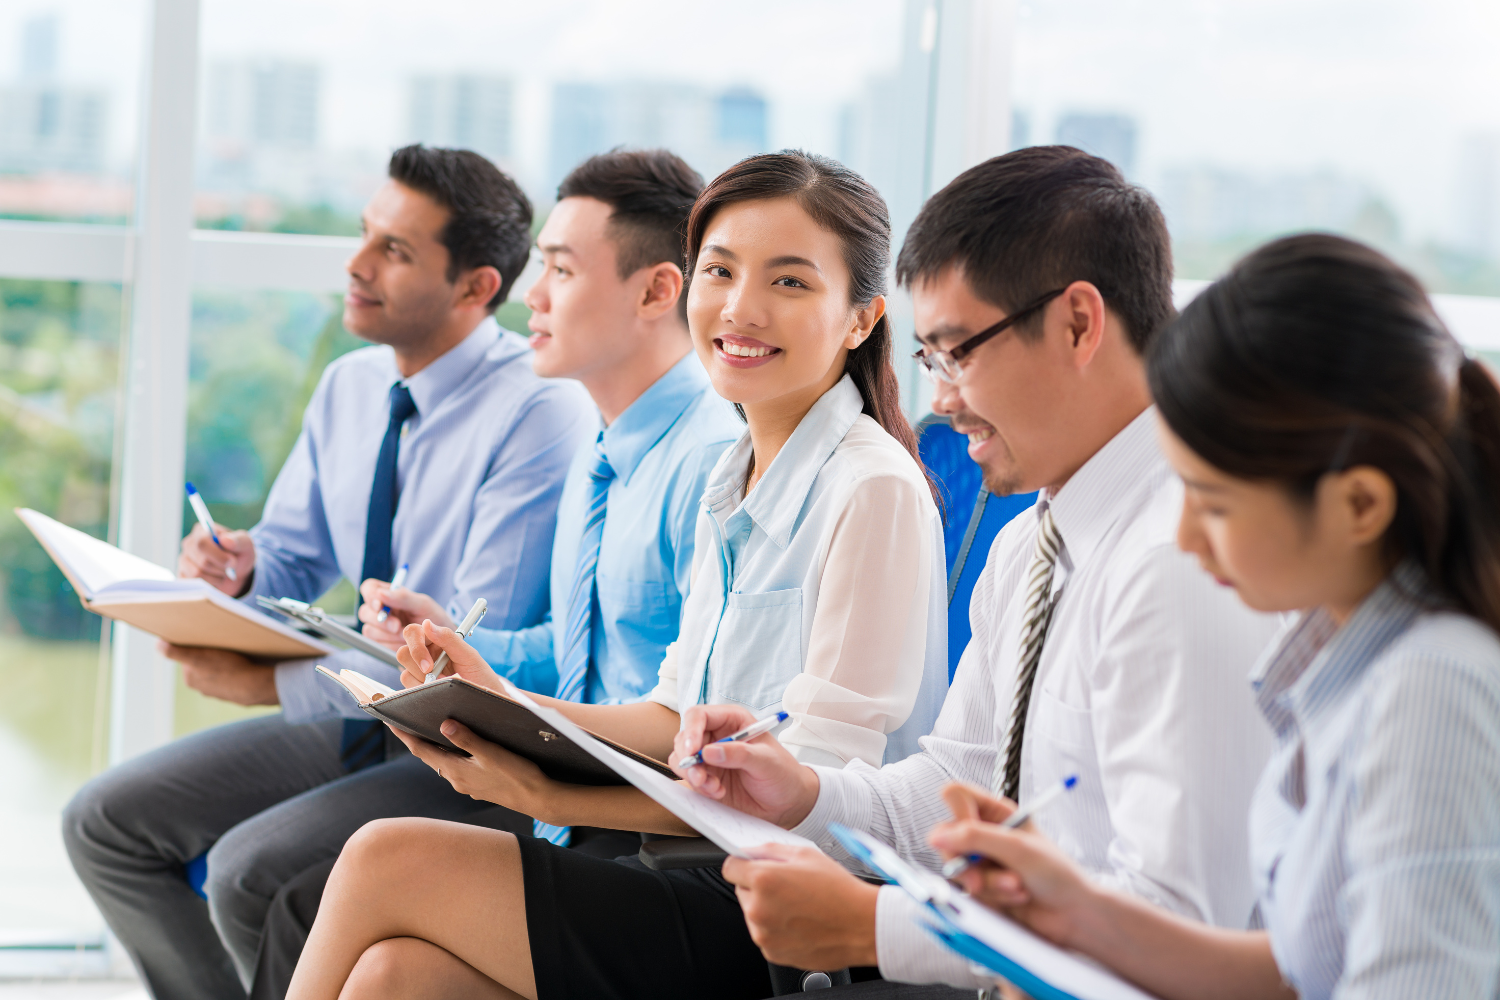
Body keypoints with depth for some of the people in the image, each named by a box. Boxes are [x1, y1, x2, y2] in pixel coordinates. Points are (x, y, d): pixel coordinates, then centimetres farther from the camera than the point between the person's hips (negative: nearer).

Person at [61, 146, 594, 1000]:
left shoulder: (540, 413, -20)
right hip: (359, 718, 8)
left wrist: (268, 683, -23)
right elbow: (291, 564, 17)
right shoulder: (350, 387, 6)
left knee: (254, 871, -27)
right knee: (106, 823, 3)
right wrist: (234, 572, -9)